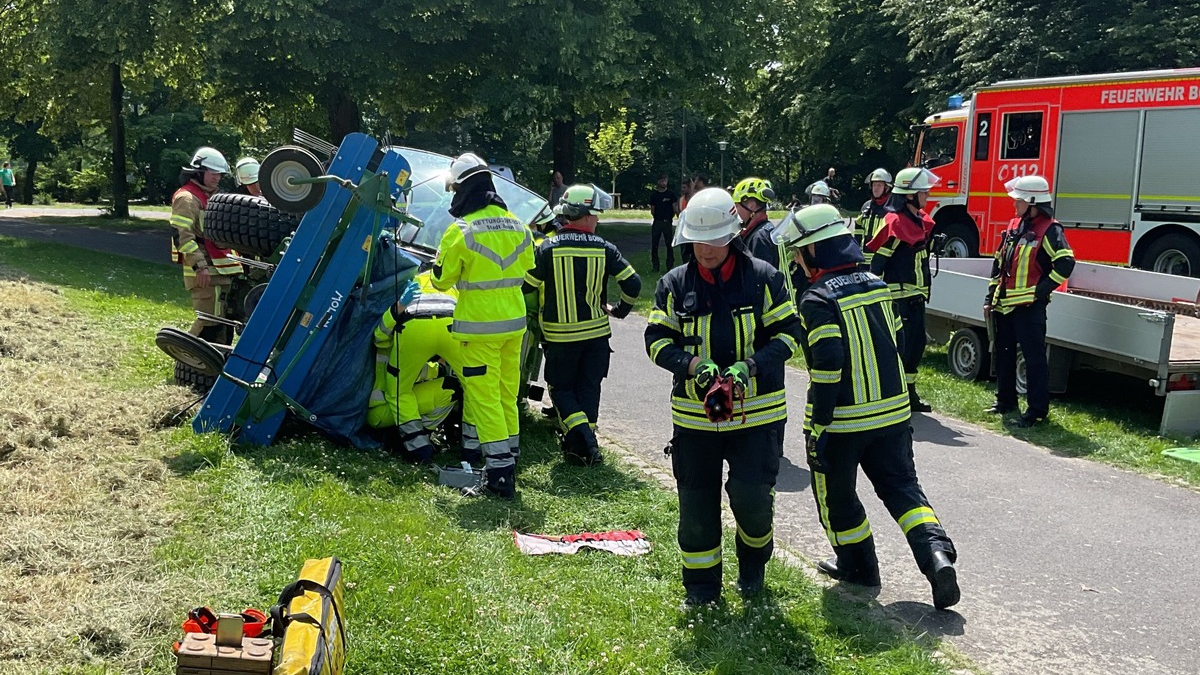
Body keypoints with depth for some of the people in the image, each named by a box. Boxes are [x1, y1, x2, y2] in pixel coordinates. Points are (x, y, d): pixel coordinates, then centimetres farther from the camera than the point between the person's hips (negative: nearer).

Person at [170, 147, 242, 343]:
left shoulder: (210, 197, 23)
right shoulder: (187, 198, -9)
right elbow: (182, 235, -20)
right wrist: (200, 266, -25)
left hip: (220, 272, 10)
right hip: (204, 274, -10)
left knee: (224, 321, 12)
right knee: (210, 321, -14)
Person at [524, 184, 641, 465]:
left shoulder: (548, 249, -9)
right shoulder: (603, 249, -5)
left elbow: (525, 286, -6)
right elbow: (633, 283, -5)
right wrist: (620, 310, 13)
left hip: (559, 335, -1)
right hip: (596, 331, 2)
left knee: (561, 388, 10)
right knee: (588, 387, 14)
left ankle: (583, 440, -8)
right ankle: (584, 445, 16)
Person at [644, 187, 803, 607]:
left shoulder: (764, 278, -3)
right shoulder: (674, 285, 2)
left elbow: (788, 333, -2)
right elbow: (657, 339, 2)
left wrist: (750, 366, -18)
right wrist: (692, 364, -17)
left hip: (757, 413, -2)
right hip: (693, 413, 2)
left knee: (751, 495, -7)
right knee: (696, 503, 7)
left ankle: (753, 564, 26)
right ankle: (701, 587, 25)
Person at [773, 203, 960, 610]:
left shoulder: (818, 301, -17)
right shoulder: (877, 285, 6)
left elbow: (827, 369, -23)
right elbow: (894, 343, 14)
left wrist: (816, 430, -17)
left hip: (843, 422, -6)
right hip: (892, 412, 6)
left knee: (836, 496, 15)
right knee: (901, 487, 12)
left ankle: (859, 566, 27)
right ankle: (937, 555, -6)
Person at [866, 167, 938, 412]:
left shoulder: (921, 221, 13)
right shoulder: (894, 223, -16)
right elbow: (877, 260, -18)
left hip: (916, 297, 9)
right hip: (898, 297, -9)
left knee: (917, 344, 12)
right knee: (898, 346, -7)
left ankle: (909, 393, 22)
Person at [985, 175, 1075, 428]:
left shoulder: (1048, 230, -11)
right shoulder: (1014, 226, 13)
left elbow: (1066, 263, -22)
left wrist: (1041, 290, -18)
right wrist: (991, 298, 15)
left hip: (1029, 306, -8)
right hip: (1004, 303, 9)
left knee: (1034, 358, -4)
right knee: (1004, 354, 16)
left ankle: (1037, 409, 0)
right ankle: (1005, 401, 29)